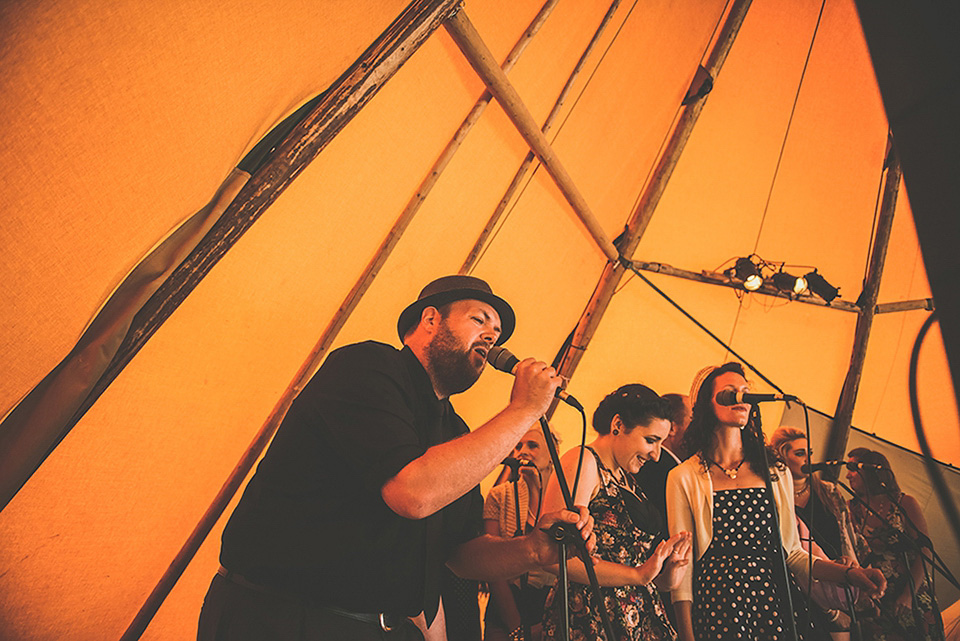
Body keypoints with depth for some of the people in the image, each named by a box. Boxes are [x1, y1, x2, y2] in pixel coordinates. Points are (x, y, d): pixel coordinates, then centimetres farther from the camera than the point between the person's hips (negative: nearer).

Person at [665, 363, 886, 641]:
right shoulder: (684, 478, -2)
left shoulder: (776, 474, 11)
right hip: (718, 604, -3)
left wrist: (849, 574, -3)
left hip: (777, 601, 4)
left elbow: (792, 553, 13)